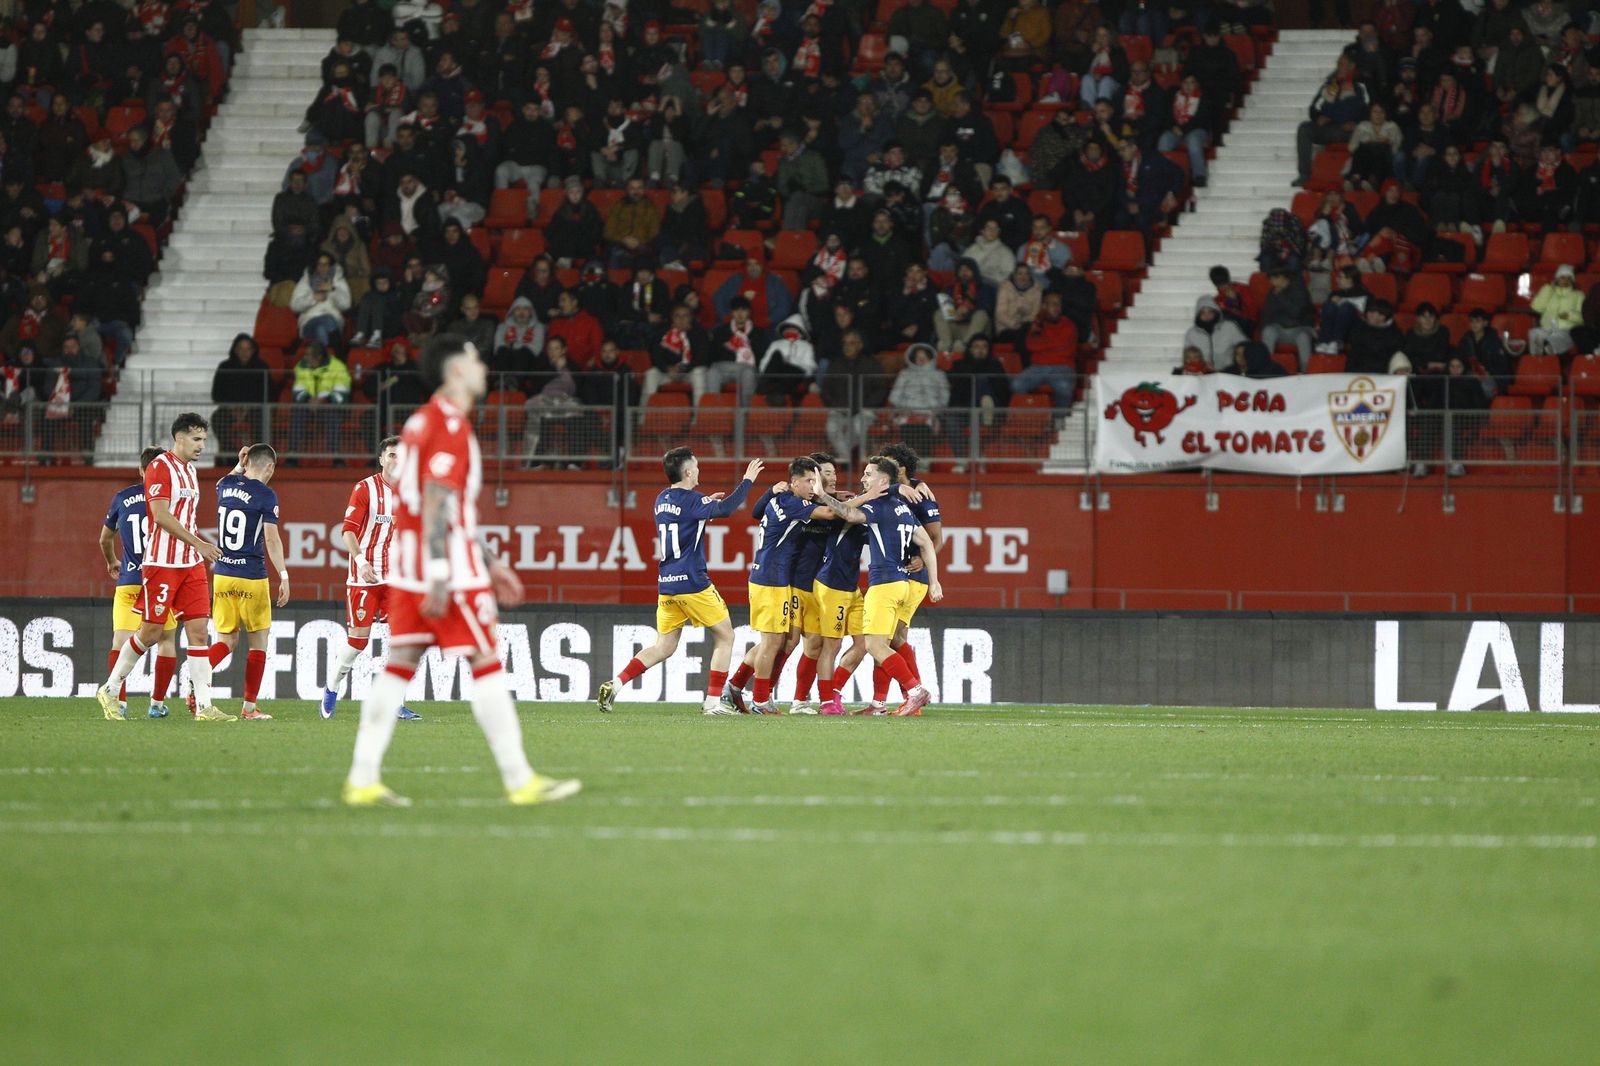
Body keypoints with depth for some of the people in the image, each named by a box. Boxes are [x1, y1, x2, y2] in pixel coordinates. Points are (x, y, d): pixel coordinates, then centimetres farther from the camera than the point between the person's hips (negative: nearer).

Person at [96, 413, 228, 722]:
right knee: (151, 632, -3)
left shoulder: (189, 470, 16)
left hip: (191, 564, 8)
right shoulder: (160, 467, -11)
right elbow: (161, 516, -19)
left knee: (199, 630, -1)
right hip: (161, 563, -8)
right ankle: (110, 691, 14)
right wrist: (199, 543, -21)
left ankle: (204, 707, -4)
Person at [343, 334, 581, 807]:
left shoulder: (423, 422, 18)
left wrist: (489, 562, 27)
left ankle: (362, 780, 3)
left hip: (408, 565, 9)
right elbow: (437, 505, -20)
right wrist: (440, 578, -23)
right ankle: (519, 780, -3)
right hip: (449, 565, -9)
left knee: (399, 665, 7)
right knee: (487, 665, -4)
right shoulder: (450, 426, -13)